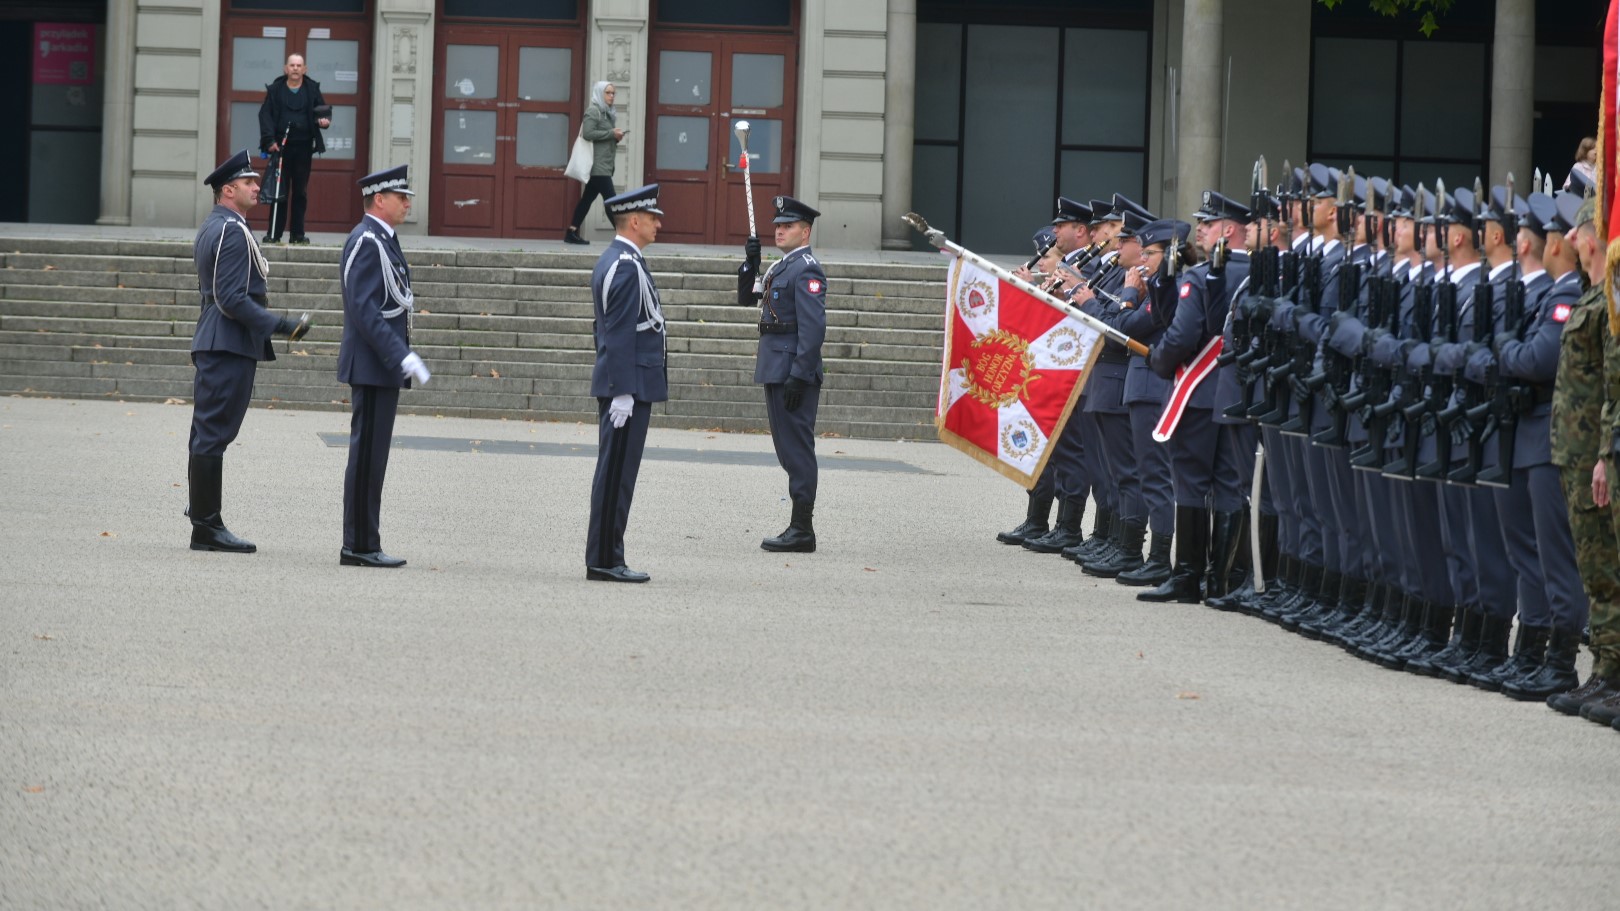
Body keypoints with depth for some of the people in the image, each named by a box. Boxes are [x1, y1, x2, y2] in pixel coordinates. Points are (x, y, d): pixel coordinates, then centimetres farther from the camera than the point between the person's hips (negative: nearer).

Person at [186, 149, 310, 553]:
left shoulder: (212, 228, 17)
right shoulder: (232, 231, -15)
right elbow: (232, 299, -22)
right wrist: (282, 326, -21)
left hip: (213, 345, 11)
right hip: (231, 348, -11)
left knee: (208, 435, 12)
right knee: (214, 433, -8)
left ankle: (204, 521, 16)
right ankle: (207, 527, -7)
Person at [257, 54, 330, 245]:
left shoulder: (312, 89, 7)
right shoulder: (275, 89, 3)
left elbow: (324, 109, 11)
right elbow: (265, 115, -1)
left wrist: (324, 120, -14)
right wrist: (270, 140, -12)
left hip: (303, 148, 1)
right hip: (280, 146, -1)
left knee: (301, 191, 4)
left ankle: (298, 234, 8)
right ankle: (273, 234, 4)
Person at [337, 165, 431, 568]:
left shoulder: (382, 240, 17)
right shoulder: (366, 241, -14)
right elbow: (363, 308, -22)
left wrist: (401, 356, 19)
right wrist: (400, 356, -24)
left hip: (382, 366, 10)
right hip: (372, 366, -10)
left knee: (371, 456, 11)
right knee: (367, 455, -7)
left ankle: (363, 545, 14)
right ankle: (359, 546, -4)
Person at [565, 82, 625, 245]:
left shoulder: (607, 113, 19)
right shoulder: (593, 111, -8)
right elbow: (588, 133, -19)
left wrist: (615, 138, 4)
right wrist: (611, 134, -15)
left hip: (605, 165, 10)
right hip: (598, 164, -10)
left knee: (588, 198, 9)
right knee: (610, 198, -11)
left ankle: (572, 233, 10)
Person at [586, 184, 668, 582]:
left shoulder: (611, 262, 16)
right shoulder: (627, 267, -16)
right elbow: (620, 336, -20)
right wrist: (622, 394, -22)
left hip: (618, 383, 10)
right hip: (629, 387, -10)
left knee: (615, 474, 11)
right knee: (616, 474, -7)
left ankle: (606, 558, 14)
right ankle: (604, 560, -6)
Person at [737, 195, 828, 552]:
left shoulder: (806, 270, -13)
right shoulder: (781, 266, 17)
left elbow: (813, 327, -20)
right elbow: (746, 298, 24)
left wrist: (799, 376, -24)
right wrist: (750, 264, 7)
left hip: (793, 372, -10)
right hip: (775, 371, 10)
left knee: (797, 447, -7)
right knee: (788, 447, 12)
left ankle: (802, 530, -6)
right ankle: (798, 528, 16)